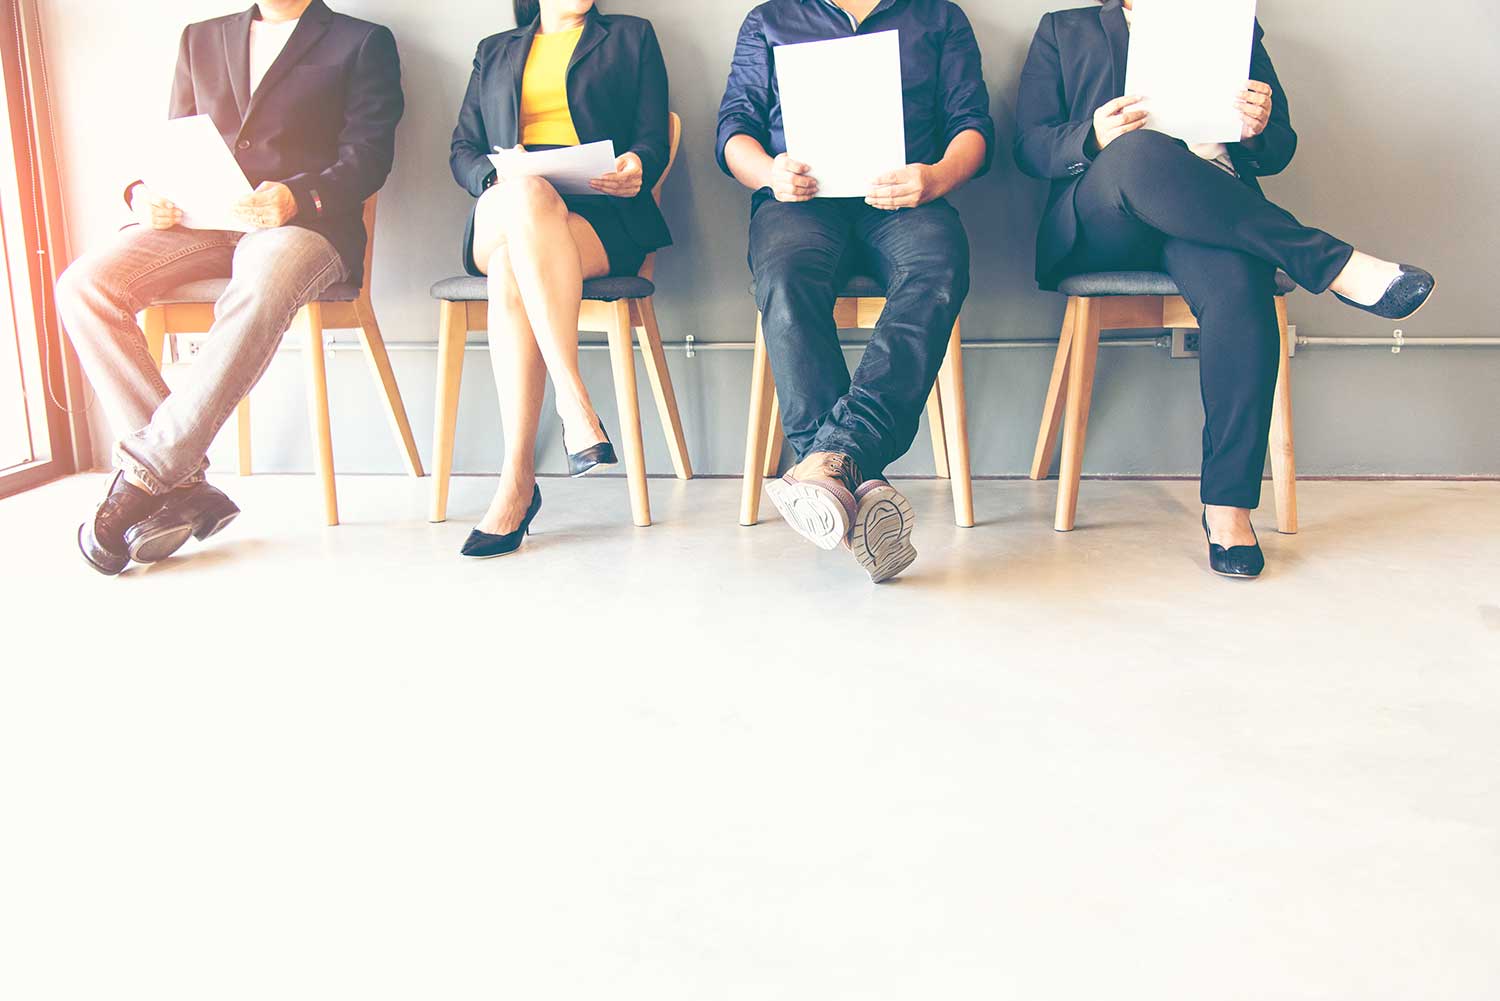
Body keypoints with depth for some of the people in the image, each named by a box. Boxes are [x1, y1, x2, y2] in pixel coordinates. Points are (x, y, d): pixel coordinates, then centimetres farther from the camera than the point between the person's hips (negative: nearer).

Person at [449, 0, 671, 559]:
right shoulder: (494, 52, 28)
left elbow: (653, 140, 12)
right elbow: (463, 150, 18)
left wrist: (637, 167, -13)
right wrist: (500, 181, -6)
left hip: (602, 217, -1)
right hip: (500, 214, 2)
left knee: (512, 270, -36)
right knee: (528, 196, -38)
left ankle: (518, 481, -41)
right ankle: (575, 404, -42)